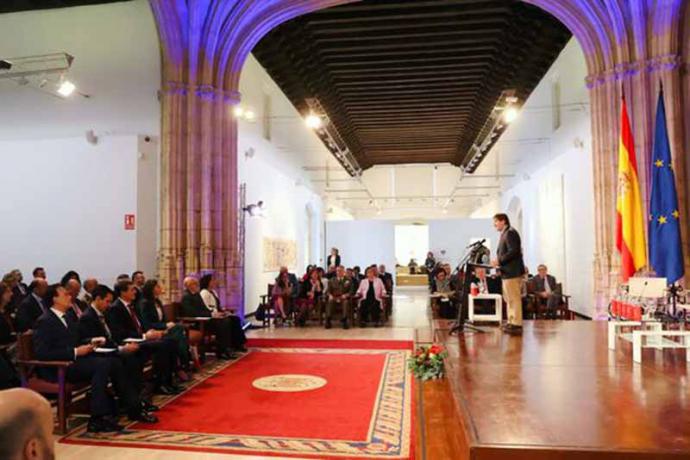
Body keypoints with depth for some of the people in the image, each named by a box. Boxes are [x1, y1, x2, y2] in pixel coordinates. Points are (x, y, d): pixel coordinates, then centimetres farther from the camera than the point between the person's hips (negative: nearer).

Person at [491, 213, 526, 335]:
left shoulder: (510, 233, -12)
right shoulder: (505, 234, 18)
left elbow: (513, 251, -21)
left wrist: (499, 261, -20)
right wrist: (498, 262, 8)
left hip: (512, 272, -11)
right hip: (507, 272, 11)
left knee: (514, 298, -7)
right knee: (509, 299, 16)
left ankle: (517, 325, -3)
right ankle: (512, 322, 23)